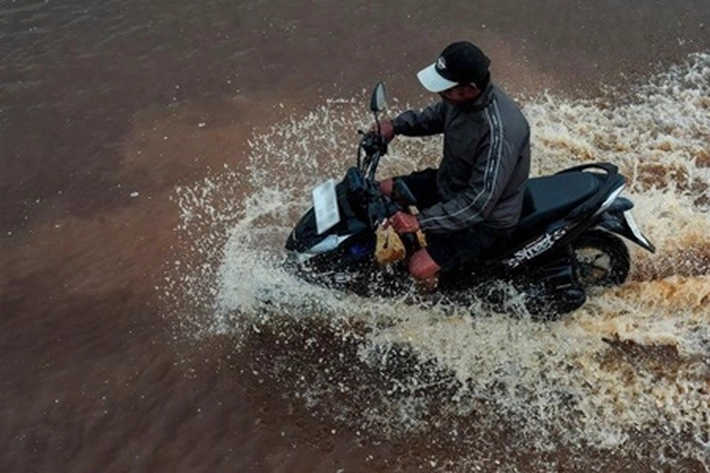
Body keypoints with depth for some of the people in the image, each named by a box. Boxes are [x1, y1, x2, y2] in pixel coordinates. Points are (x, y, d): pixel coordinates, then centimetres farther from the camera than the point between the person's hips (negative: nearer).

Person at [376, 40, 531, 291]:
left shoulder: (499, 131, -38)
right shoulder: (462, 97, -13)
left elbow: (479, 203, -36)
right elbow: (438, 115, 12)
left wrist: (420, 220, -37)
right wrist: (398, 125, -4)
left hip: (486, 218, -9)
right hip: (449, 183, 9)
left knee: (420, 268, -18)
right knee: (384, 190, 13)